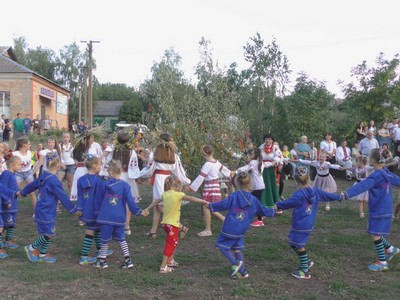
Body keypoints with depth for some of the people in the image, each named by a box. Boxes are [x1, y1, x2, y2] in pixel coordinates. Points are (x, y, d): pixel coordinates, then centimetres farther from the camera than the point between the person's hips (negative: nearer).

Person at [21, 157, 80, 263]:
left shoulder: (43, 176, 6)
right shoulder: (54, 181, -20)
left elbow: (32, 185, 23)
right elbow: (63, 197, -18)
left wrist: (22, 192, 42)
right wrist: (74, 210, -12)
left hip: (42, 210, 9)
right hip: (46, 212, -9)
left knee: (48, 233, 13)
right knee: (49, 234, -2)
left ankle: (43, 254, 20)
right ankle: (32, 248, 12)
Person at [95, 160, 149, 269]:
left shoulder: (106, 184, 0)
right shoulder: (125, 186, -5)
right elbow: (130, 201, -8)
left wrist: (98, 212, 24)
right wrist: (139, 212, 2)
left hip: (106, 218, -1)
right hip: (120, 218, 1)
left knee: (105, 239, 11)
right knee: (121, 238, 15)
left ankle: (102, 260, 21)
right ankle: (128, 260, 12)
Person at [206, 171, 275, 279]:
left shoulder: (234, 196, -10)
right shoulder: (253, 200, 2)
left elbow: (223, 204, -15)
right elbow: (263, 210, 12)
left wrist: (210, 206, -2)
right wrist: (273, 211, 31)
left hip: (229, 228, -5)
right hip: (240, 231, 5)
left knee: (222, 245, 6)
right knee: (237, 249, 19)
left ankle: (235, 263, -7)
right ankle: (243, 271, 22)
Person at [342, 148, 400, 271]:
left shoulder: (376, 175, -21)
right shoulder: (386, 173, 6)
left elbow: (362, 186, -35)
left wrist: (346, 194, -47)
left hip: (379, 211, -9)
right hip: (385, 209, 9)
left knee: (375, 235, -1)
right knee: (375, 233, 19)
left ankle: (382, 262, 7)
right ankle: (390, 249, 31)